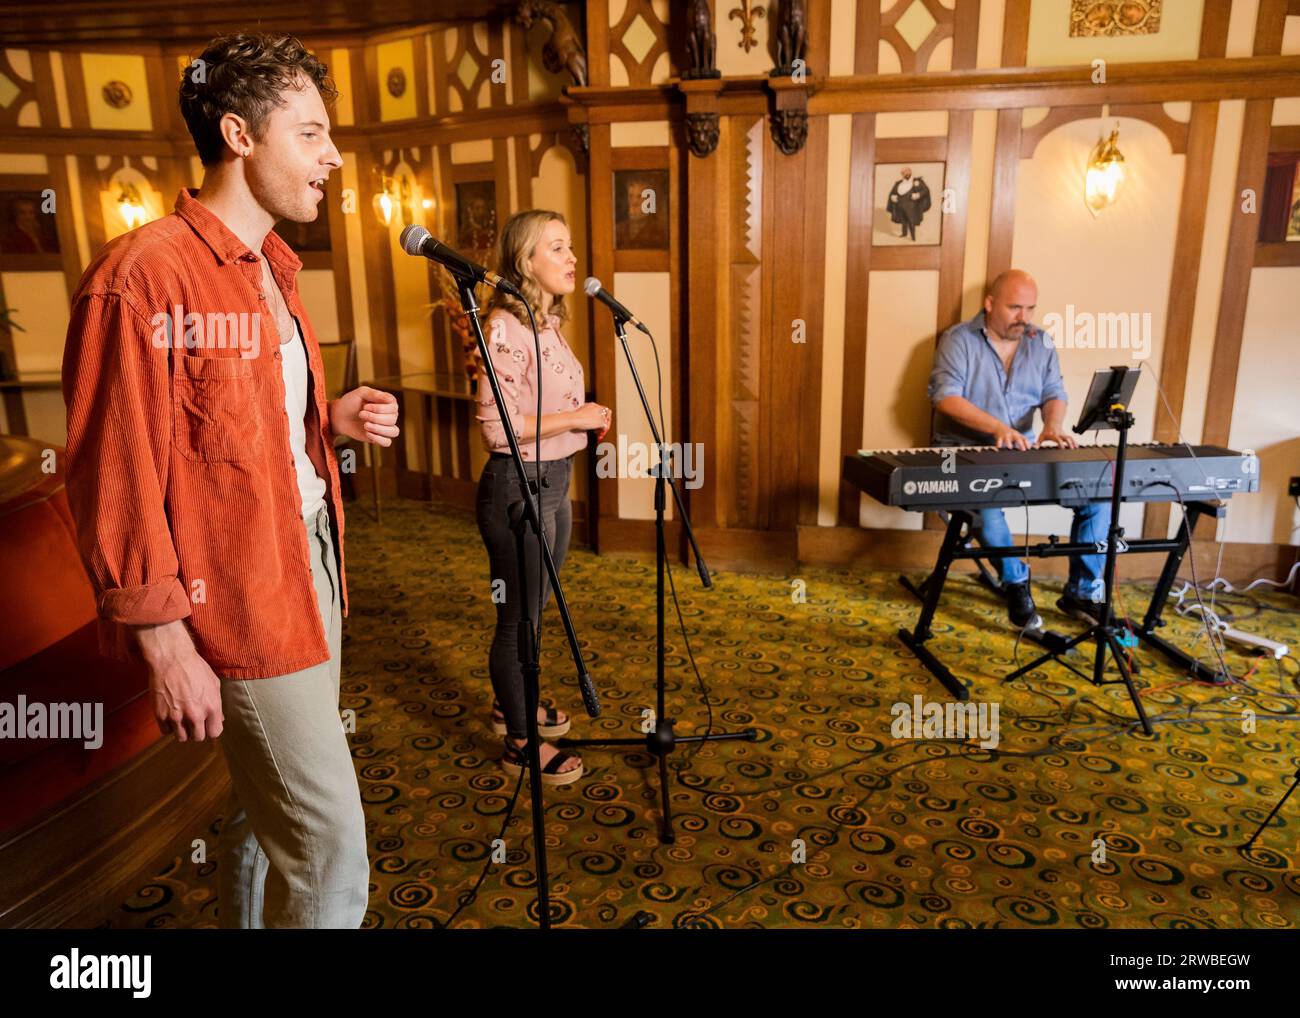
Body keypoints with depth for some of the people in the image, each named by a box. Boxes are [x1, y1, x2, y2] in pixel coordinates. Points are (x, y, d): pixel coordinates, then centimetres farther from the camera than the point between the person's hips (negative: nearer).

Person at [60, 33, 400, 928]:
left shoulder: (272, 269, 13)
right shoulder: (144, 278, -16)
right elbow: (116, 482, -17)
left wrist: (330, 418, 2)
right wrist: (166, 645, -16)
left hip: (309, 556, 9)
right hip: (241, 597, -9)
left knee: (270, 806, 22)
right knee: (330, 848, -1)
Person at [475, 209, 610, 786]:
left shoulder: (548, 322, 10)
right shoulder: (507, 326, -18)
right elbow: (498, 426, -24)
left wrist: (586, 416, 5)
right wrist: (574, 418, -19)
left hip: (554, 482, 9)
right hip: (517, 486, -9)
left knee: (532, 609, 22)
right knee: (519, 618, 5)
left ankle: (511, 704, 43)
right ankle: (520, 743, 21)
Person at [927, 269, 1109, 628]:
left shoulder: (1041, 342, 11)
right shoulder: (958, 340, -6)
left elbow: (1054, 393, 6)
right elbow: (945, 396, -19)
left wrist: (1053, 424, -19)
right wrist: (997, 428, -32)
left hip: (1025, 452, 5)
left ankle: (1083, 591, 2)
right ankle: (1016, 583, -14)